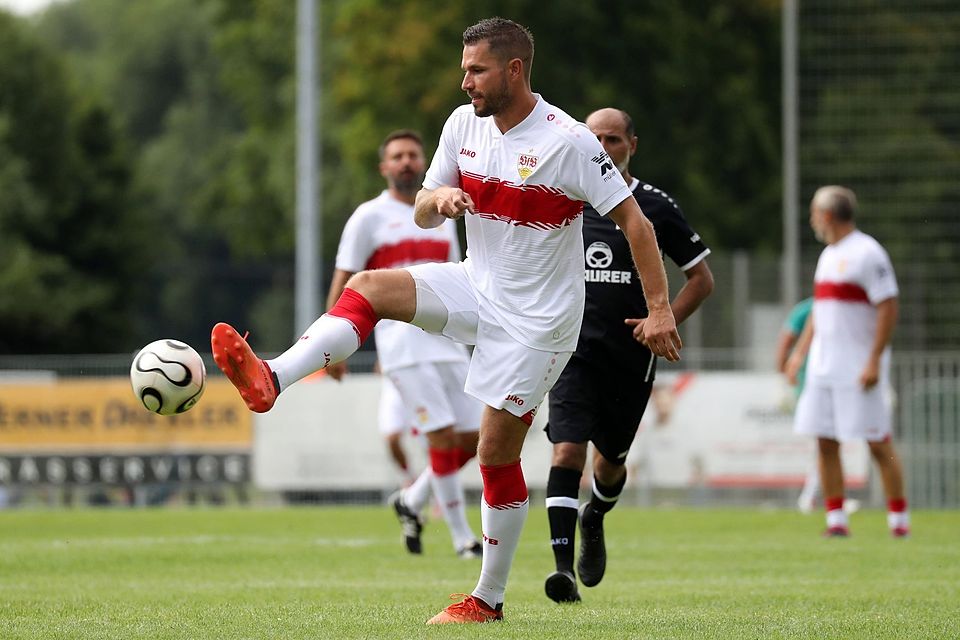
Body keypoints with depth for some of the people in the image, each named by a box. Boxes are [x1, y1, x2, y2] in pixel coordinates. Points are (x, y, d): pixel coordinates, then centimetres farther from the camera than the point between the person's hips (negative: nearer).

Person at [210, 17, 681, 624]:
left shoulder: (568, 141, -19)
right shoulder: (464, 123, 0)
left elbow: (634, 220, -15)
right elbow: (423, 214, 6)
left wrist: (660, 308, -19)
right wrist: (438, 198, -19)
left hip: (537, 319, -6)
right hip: (477, 287, 6)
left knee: (498, 451, -4)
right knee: (372, 287, -18)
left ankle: (490, 599, 8)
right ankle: (271, 378, -33)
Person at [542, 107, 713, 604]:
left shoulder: (656, 208, 0)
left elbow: (701, 278, 6)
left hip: (630, 355, 1)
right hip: (573, 347, -1)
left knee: (611, 460, 14)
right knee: (567, 450, -18)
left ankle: (594, 520, 48)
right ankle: (563, 566, -23)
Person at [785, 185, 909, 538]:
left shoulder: (867, 253, -11)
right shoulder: (828, 255, 16)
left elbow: (888, 308, -15)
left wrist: (874, 361, -20)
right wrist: (800, 351, 18)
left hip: (859, 369, -8)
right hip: (823, 368, 8)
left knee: (878, 443, -5)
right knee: (825, 442, 3)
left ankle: (899, 519, 2)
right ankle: (836, 519, 8)